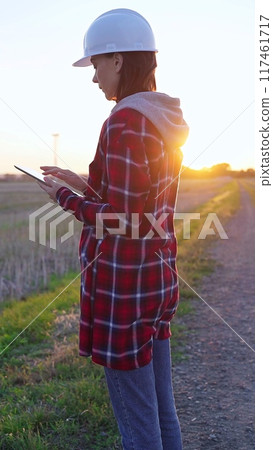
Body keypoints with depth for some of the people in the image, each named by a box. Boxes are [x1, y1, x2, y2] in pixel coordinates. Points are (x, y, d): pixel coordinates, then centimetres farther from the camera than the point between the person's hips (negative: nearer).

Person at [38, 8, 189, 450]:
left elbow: (122, 221, -19)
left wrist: (65, 198, -4)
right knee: (161, 411, 20)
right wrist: (85, 185, 16)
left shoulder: (125, 121, -18)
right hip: (158, 275, 9)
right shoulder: (167, 123, 11)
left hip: (122, 283, -9)